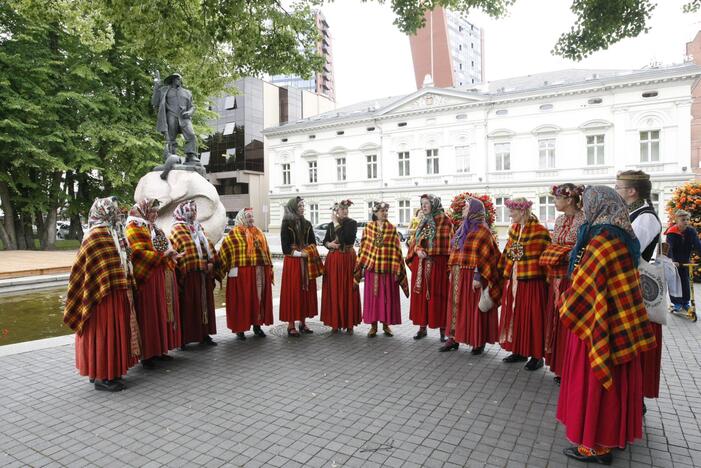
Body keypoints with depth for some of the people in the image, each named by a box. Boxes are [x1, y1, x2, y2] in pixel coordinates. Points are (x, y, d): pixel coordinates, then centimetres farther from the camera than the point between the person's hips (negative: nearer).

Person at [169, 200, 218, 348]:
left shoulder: (198, 227, 19)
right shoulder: (177, 229, -3)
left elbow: (207, 245, 15)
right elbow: (175, 252, -12)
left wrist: (211, 262, 0)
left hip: (204, 272, 7)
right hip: (188, 274, -7)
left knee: (205, 302, 10)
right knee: (188, 305, -3)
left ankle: (204, 334, 19)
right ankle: (184, 337, 4)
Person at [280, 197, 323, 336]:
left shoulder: (307, 224, 11)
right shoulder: (286, 224, -5)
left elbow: (313, 243, 13)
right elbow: (285, 247, -10)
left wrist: (309, 252, -5)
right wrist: (300, 254, -15)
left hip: (307, 262, 5)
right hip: (292, 262, -5)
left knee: (307, 291, 6)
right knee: (293, 292, -3)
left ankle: (303, 322, 16)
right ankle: (291, 325, 4)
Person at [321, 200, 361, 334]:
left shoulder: (352, 223, -2)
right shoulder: (331, 224, 10)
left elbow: (346, 238, -18)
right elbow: (325, 241, 15)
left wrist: (336, 224, -13)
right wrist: (329, 244, -7)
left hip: (347, 259, -3)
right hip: (333, 260, 3)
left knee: (348, 290, -1)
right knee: (334, 290, 3)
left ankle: (349, 323, 9)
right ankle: (335, 322, 13)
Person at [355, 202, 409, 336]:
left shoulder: (392, 228, 5)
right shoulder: (368, 227, 5)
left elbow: (396, 249, 2)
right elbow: (363, 247, 7)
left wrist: (397, 268, -4)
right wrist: (360, 266, 4)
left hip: (388, 267, 0)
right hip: (371, 266, 0)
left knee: (388, 295, 3)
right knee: (372, 295, 3)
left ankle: (386, 324, 16)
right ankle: (373, 326, 12)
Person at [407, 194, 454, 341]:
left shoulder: (445, 221, -5)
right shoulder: (422, 222, 14)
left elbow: (448, 244, -9)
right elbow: (414, 241, 13)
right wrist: (418, 250, -9)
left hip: (438, 264, -5)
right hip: (420, 264, 5)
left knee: (438, 296, 0)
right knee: (421, 295, 8)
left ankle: (443, 329, 11)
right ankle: (422, 327, 19)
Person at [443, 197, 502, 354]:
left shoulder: (482, 230, -9)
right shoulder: (463, 228, 15)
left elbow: (482, 257, -15)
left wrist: (477, 276, -20)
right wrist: (452, 271, 15)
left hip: (472, 275, -8)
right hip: (458, 275, 8)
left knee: (475, 307, 0)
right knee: (456, 305, 10)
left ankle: (479, 341, 11)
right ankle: (453, 338, 17)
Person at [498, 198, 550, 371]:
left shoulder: (539, 231, -11)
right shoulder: (513, 229, 10)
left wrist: (547, 278, -9)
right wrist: (503, 270, 14)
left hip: (531, 281, -7)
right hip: (512, 280, 7)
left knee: (532, 317, 0)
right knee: (514, 315, 12)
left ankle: (537, 356, 13)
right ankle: (518, 351, 25)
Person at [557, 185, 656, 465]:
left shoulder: (602, 239, -21)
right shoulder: (622, 236, 8)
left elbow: (584, 284, -20)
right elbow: (616, 283, 14)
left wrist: (568, 309, -6)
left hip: (597, 324, -9)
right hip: (619, 323, 9)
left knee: (595, 380, 2)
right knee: (612, 379, 18)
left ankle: (596, 445, 14)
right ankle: (614, 433, 32)